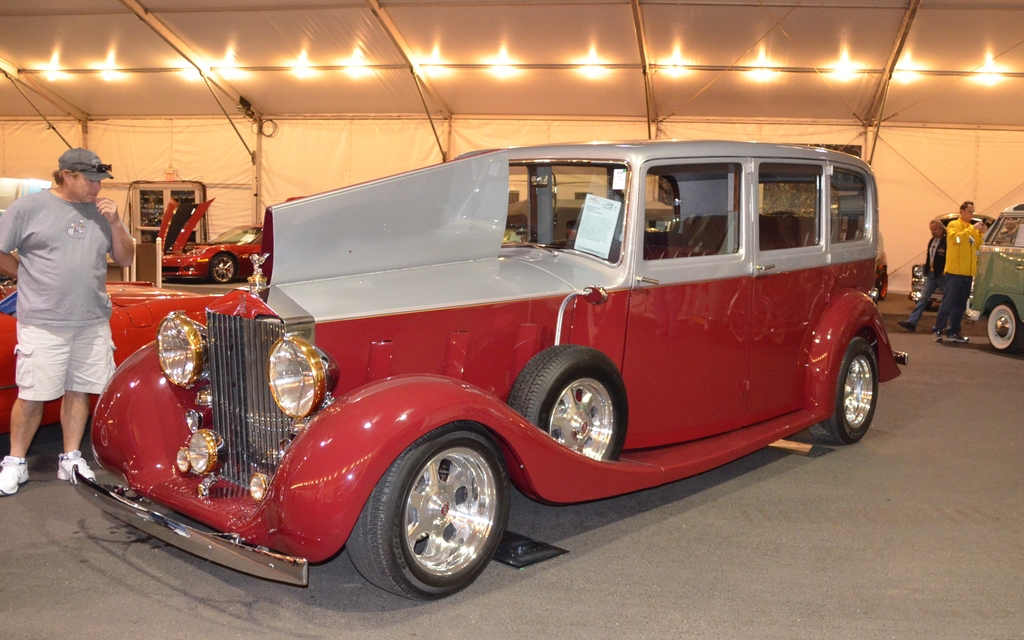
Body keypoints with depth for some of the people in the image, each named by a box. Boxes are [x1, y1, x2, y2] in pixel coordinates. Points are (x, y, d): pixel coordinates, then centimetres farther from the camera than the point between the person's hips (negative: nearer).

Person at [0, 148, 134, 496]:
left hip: (93, 322, 4)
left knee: (78, 391, 10)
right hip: (43, 323, -4)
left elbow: (125, 259, 10)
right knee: (31, 396, 0)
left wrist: (115, 223, -3)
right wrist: (32, 277, 0)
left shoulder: (101, 210, 9)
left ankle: (71, 460, 22)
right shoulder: (28, 207, -3)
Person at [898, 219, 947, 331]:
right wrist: (926, 269, 12)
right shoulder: (932, 241, 14)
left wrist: (946, 270, -17)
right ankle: (912, 322, -4)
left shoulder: (947, 241, -10)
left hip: (942, 275, -7)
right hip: (931, 274, 7)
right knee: (923, 298, 1)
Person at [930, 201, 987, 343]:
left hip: (968, 273, 7)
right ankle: (937, 330, -5)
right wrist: (973, 229, -20)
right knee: (948, 302, -8)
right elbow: (955, 238, -20)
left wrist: (981, 233, -2)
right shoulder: (953, 225, -1)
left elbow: (977, 247, 11)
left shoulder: (972, 228, 16)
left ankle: (953, 332, 11)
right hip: (954, 271, -6)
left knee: (961, 304, 7)